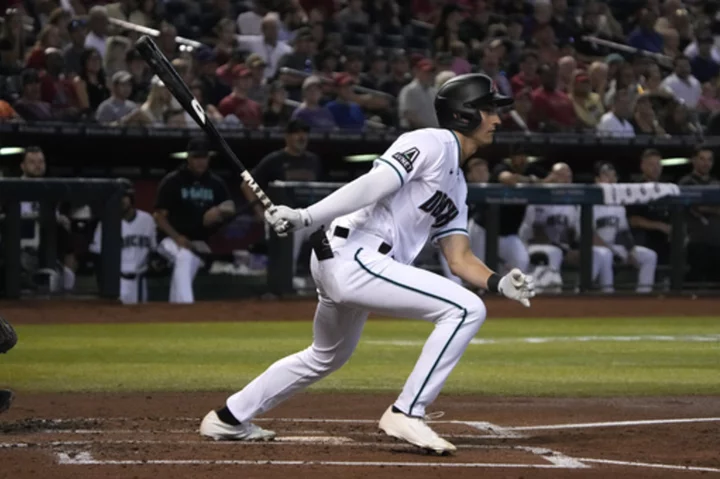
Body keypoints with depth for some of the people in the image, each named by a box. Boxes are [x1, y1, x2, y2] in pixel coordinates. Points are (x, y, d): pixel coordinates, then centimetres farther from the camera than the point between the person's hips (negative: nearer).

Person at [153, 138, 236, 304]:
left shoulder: (216, 183, 6)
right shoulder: (172, 182, -5)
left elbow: (231, 209, 2)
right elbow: (159, 216, -6)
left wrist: (219, 211, -23)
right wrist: (177, 237, -21)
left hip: (202, 242, 5)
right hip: (173, 239, -5)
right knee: (184, 257, -34)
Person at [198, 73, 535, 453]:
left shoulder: (457, 184, 22)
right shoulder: (432, 144, -6)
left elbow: (459, 259, 17)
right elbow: (375, 184, -19)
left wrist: (500, 283, -2)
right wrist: (306, 218, -28)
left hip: (341, 265, 11)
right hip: (352, 257, -11)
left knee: (326, 358, 29)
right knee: (466, 309, -15)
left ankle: (229, 418, 41)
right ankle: (406, 414, -12)